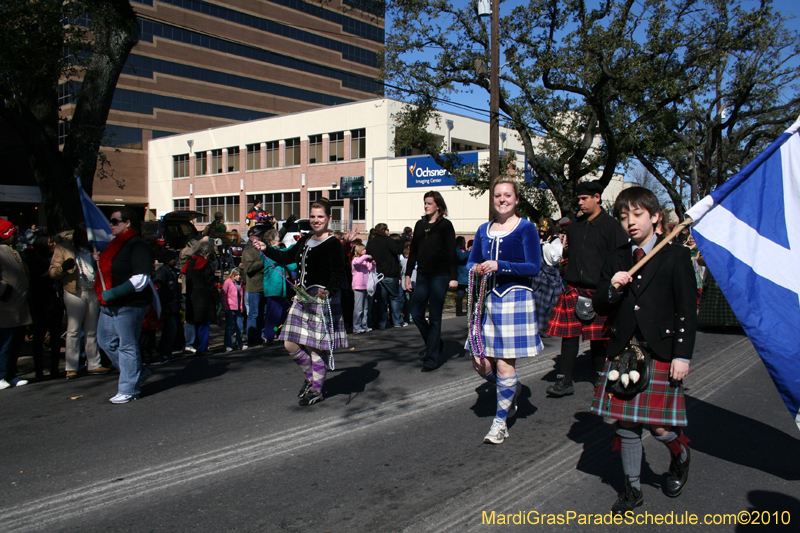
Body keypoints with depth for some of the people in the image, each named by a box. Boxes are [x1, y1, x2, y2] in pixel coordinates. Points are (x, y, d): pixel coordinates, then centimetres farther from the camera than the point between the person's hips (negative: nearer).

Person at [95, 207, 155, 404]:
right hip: (109, 304, 10)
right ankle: (138, 373, 29)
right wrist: (100, 261, 11)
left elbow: (141, 279, -23)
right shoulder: (115, 244, 16)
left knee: (127, 345, -1)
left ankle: (128, 390, 12)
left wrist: (114, 293, -26)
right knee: (106, 341, 16)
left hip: (129, 305, -10)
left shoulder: (137, 246, -15)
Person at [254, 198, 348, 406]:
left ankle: (316, 390, 17)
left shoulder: (333, 244, -11)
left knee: (316, 346, 0)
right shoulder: (305, 240, 14)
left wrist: (329, 290, -34)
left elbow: (339, 273, -18)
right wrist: (265, 249, 18)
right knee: (291, 344, 8)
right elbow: (287, 257, 25)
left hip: (323, 298, -8)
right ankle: (311, 377, 31)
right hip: (302, 297, 8)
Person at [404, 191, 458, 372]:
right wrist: (408, 273, 11)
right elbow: (413, 251, 15)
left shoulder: (445, 225, -3)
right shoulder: (420, 225, 12)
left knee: (435, 317, -1)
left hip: (440, 276, -5)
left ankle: (432, 358, 6)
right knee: (416, 313, 2)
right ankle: (435, 344, 24)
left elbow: (452, 252, -6)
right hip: (422, 275, 5)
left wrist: (454, 277, -13)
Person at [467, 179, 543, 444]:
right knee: (481, 362, 5)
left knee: (504, 364, -3)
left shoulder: (526, 228, -2)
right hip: (488, 299, 5)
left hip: (515, 299, -5)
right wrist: (476, 269, -8)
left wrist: (499, 266, -22)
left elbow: (533, 267, -10)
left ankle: (501, 422, 15)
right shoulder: (484, 230, 12)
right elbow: (471, 261, 16)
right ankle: (512, 389, 37)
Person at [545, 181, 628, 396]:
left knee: (598, 336, 6)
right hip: (574, 289, 4)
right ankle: (565, 380, 2)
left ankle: (599, 377, 22)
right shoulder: (574, 227, 14)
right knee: (568, 333, -1)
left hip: (599, 290, -4)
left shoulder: (611, 226, -2)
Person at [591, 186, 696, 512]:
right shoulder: (616, 259, 10)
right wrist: (612, 288, -12)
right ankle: (632, 489, 24)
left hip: (660, 353, -3)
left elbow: (687, 311, -4)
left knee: (660, 426, -4)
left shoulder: (676, 256, -1)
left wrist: (683, 355, -10)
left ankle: (680, 455, 32)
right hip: (623, 351, 4)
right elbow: (599, 307, 9)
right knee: (626, 424, 7)